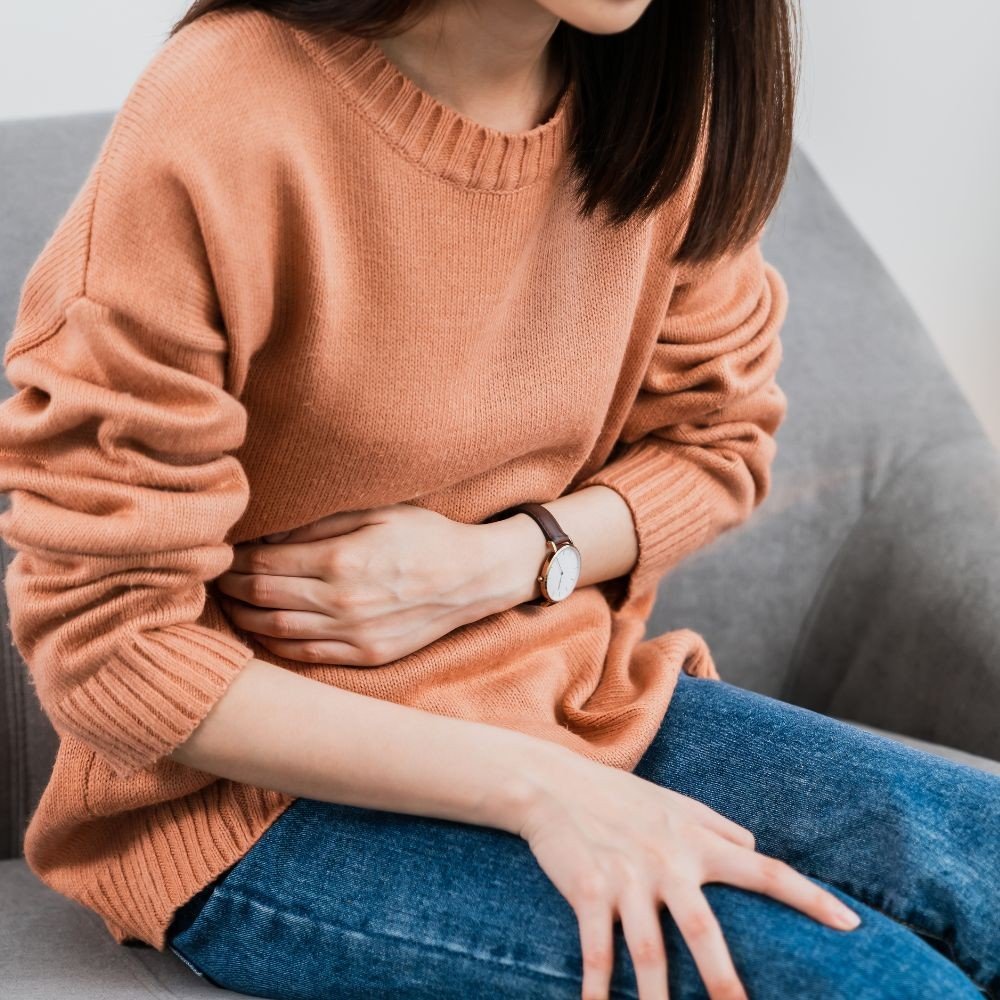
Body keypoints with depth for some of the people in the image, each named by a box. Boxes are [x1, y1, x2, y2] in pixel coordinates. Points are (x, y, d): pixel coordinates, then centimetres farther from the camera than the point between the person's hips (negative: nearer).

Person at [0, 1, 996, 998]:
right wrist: (538, 788, -24)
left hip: (570, 693, 6)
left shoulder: (670, 88, -4)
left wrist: (499, 561, -14)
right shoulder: (214, 129, -22)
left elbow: (720, 435, 9)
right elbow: (103, 645, -18)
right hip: (269, 779, -6)